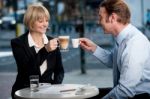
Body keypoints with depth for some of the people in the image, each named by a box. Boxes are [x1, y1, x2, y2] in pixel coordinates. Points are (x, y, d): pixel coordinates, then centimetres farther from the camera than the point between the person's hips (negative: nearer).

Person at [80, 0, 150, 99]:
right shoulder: (122, 37, -2)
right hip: (125, 90, 8)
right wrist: (93, 48, 4)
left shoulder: (134, 44, -27)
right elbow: (112, 61, 18)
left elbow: (125, 90, -27)